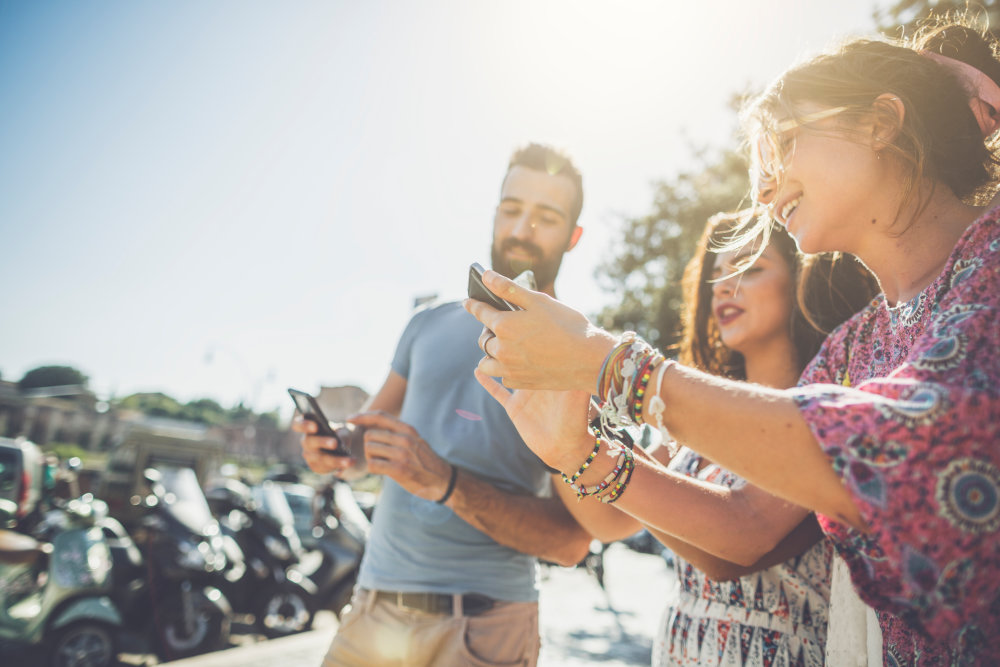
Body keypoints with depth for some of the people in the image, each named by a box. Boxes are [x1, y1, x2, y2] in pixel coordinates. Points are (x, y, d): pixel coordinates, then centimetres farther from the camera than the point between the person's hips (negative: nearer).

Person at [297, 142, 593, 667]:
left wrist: (446, 482, -25)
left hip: (481, 624, -4)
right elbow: (371, 428, 16)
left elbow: (571, 540, -13)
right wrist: (330, 447, -8)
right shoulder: (431, 324, 8)